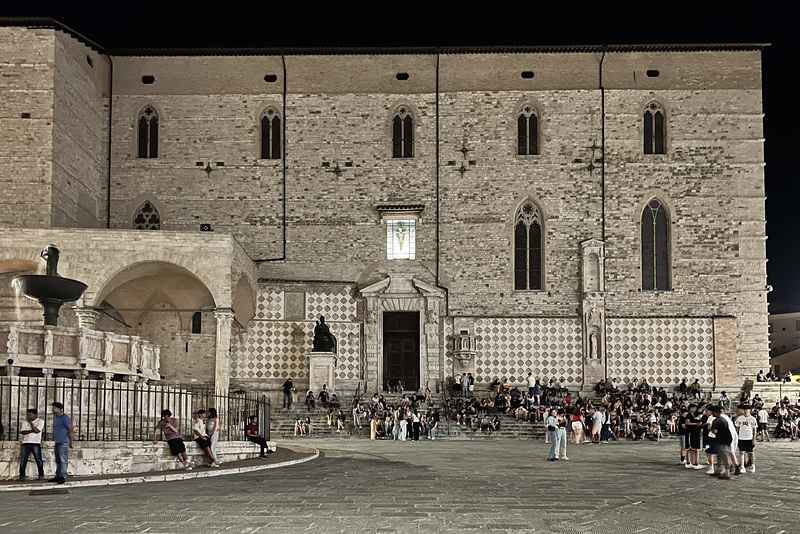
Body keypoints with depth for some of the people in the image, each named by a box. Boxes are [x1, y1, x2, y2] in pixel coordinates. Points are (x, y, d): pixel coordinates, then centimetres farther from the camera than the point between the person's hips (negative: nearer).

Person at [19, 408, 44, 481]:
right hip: (26, 443, 3)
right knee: (23, 460, -3)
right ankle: (22, 476, 0)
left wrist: (30, 422, -9)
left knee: (39, 460, -2)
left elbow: (37, 431, -12)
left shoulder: (40, 421, 1)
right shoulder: (25, 422, 12)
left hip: (36, 443, -3)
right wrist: (32, 431, -12)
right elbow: (22, 432, -1)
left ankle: (41, 476, 4)